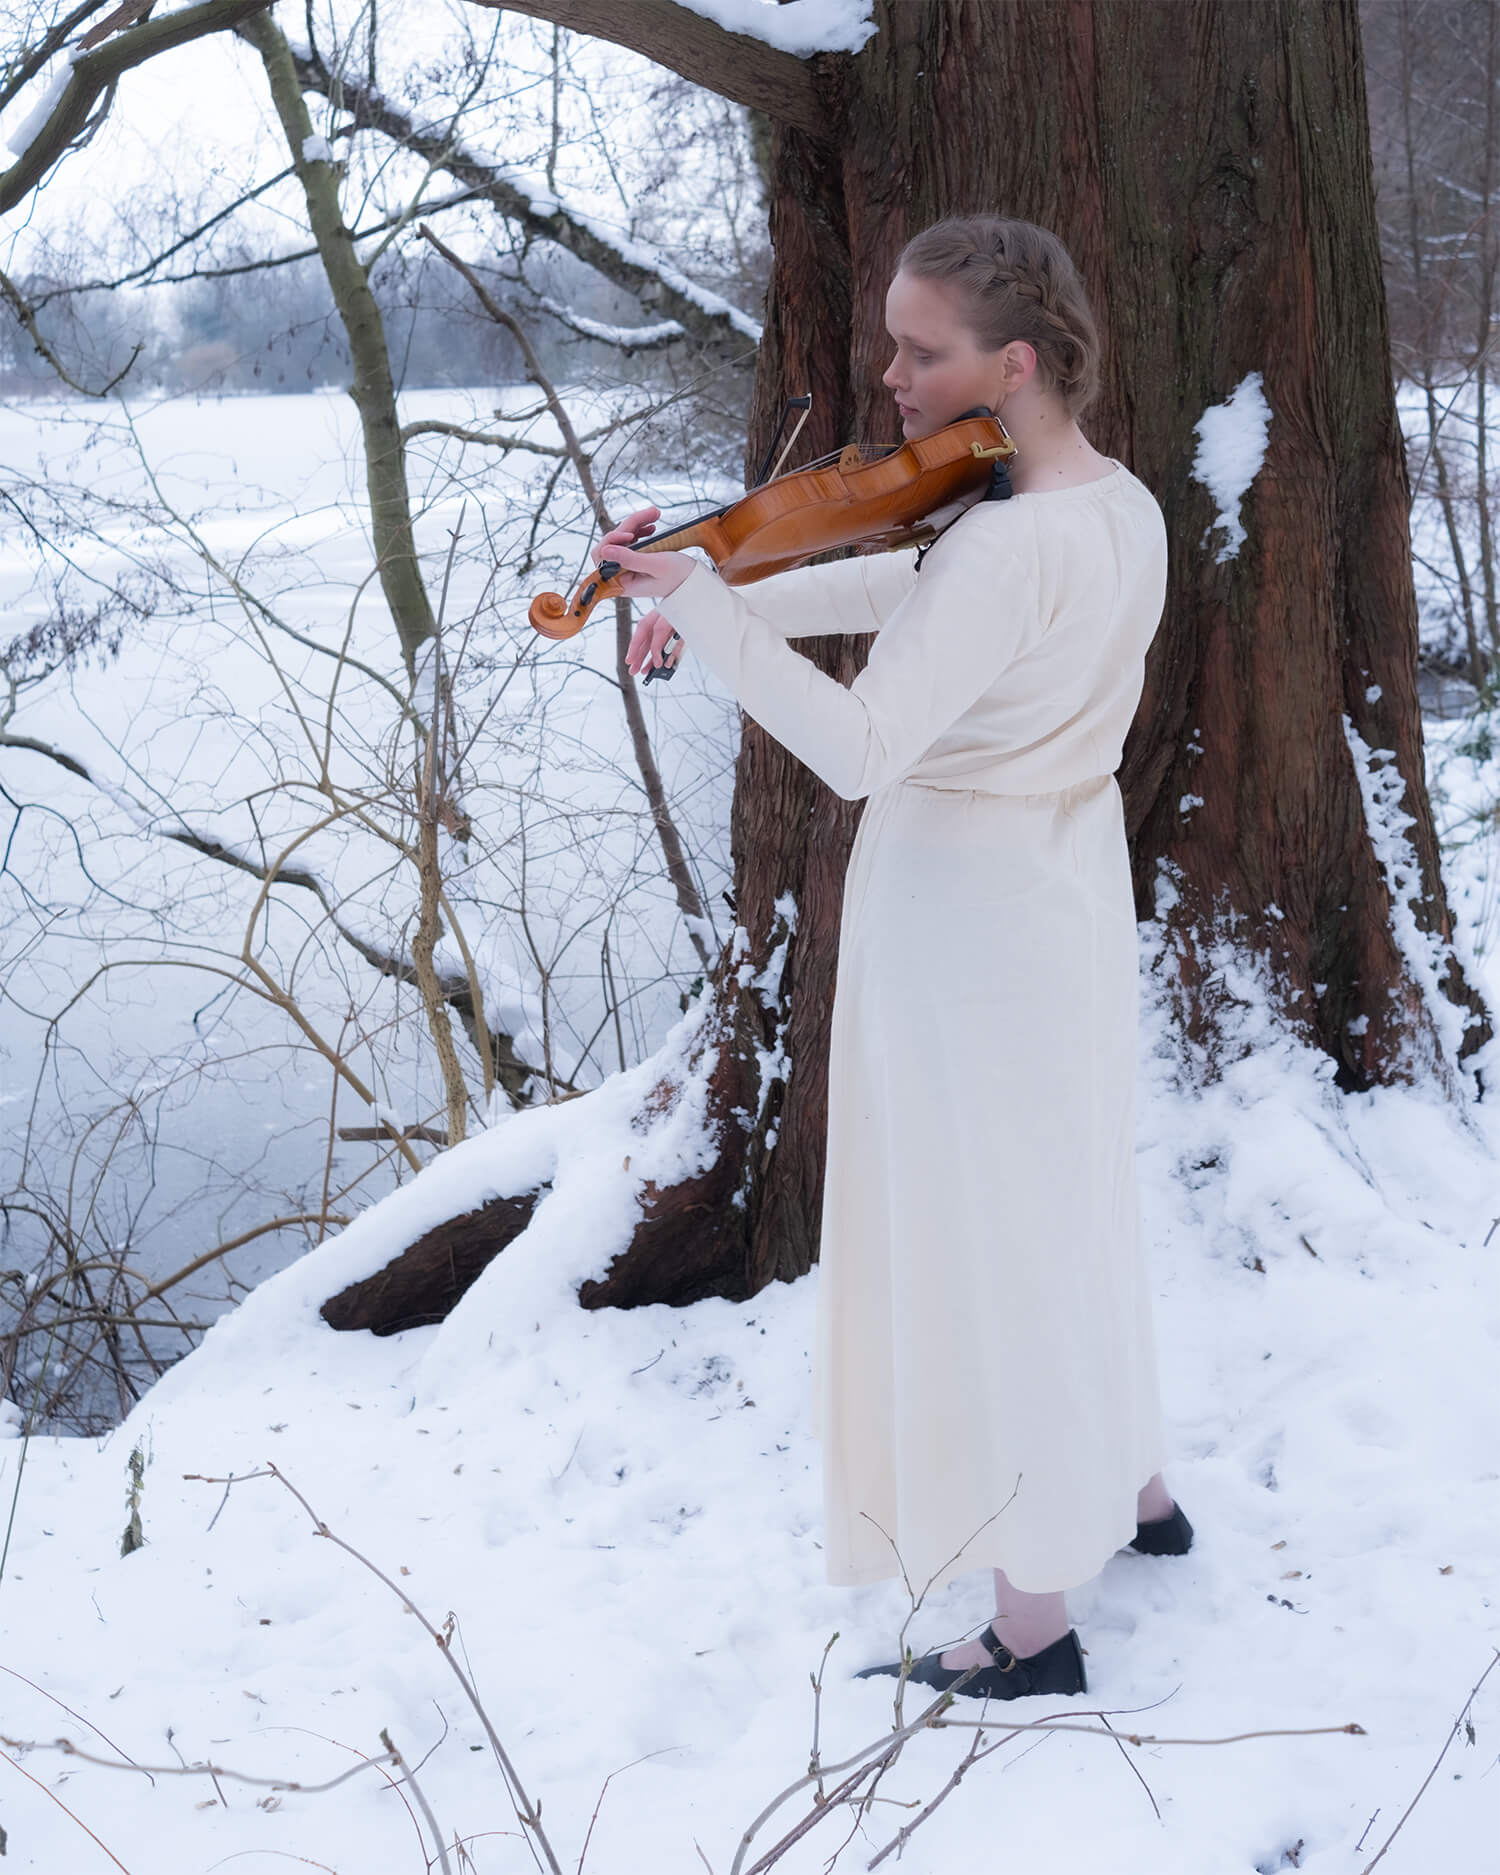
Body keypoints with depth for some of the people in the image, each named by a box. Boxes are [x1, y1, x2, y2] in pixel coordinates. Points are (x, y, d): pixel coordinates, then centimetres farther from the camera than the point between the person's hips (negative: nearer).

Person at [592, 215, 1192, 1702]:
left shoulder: (1010, 546, -27)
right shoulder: (1125, 509, 3)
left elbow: (862, 747, -33)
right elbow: (893, 589, 11)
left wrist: (702, 605, -31)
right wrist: (713, 602, 4)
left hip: (963, 918, -9)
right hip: (1072, 897, 9)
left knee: (979, 1255, 3)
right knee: (1070, 1199, 25)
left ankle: (1032, 1625, 14)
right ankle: (1131, 1487, 43)